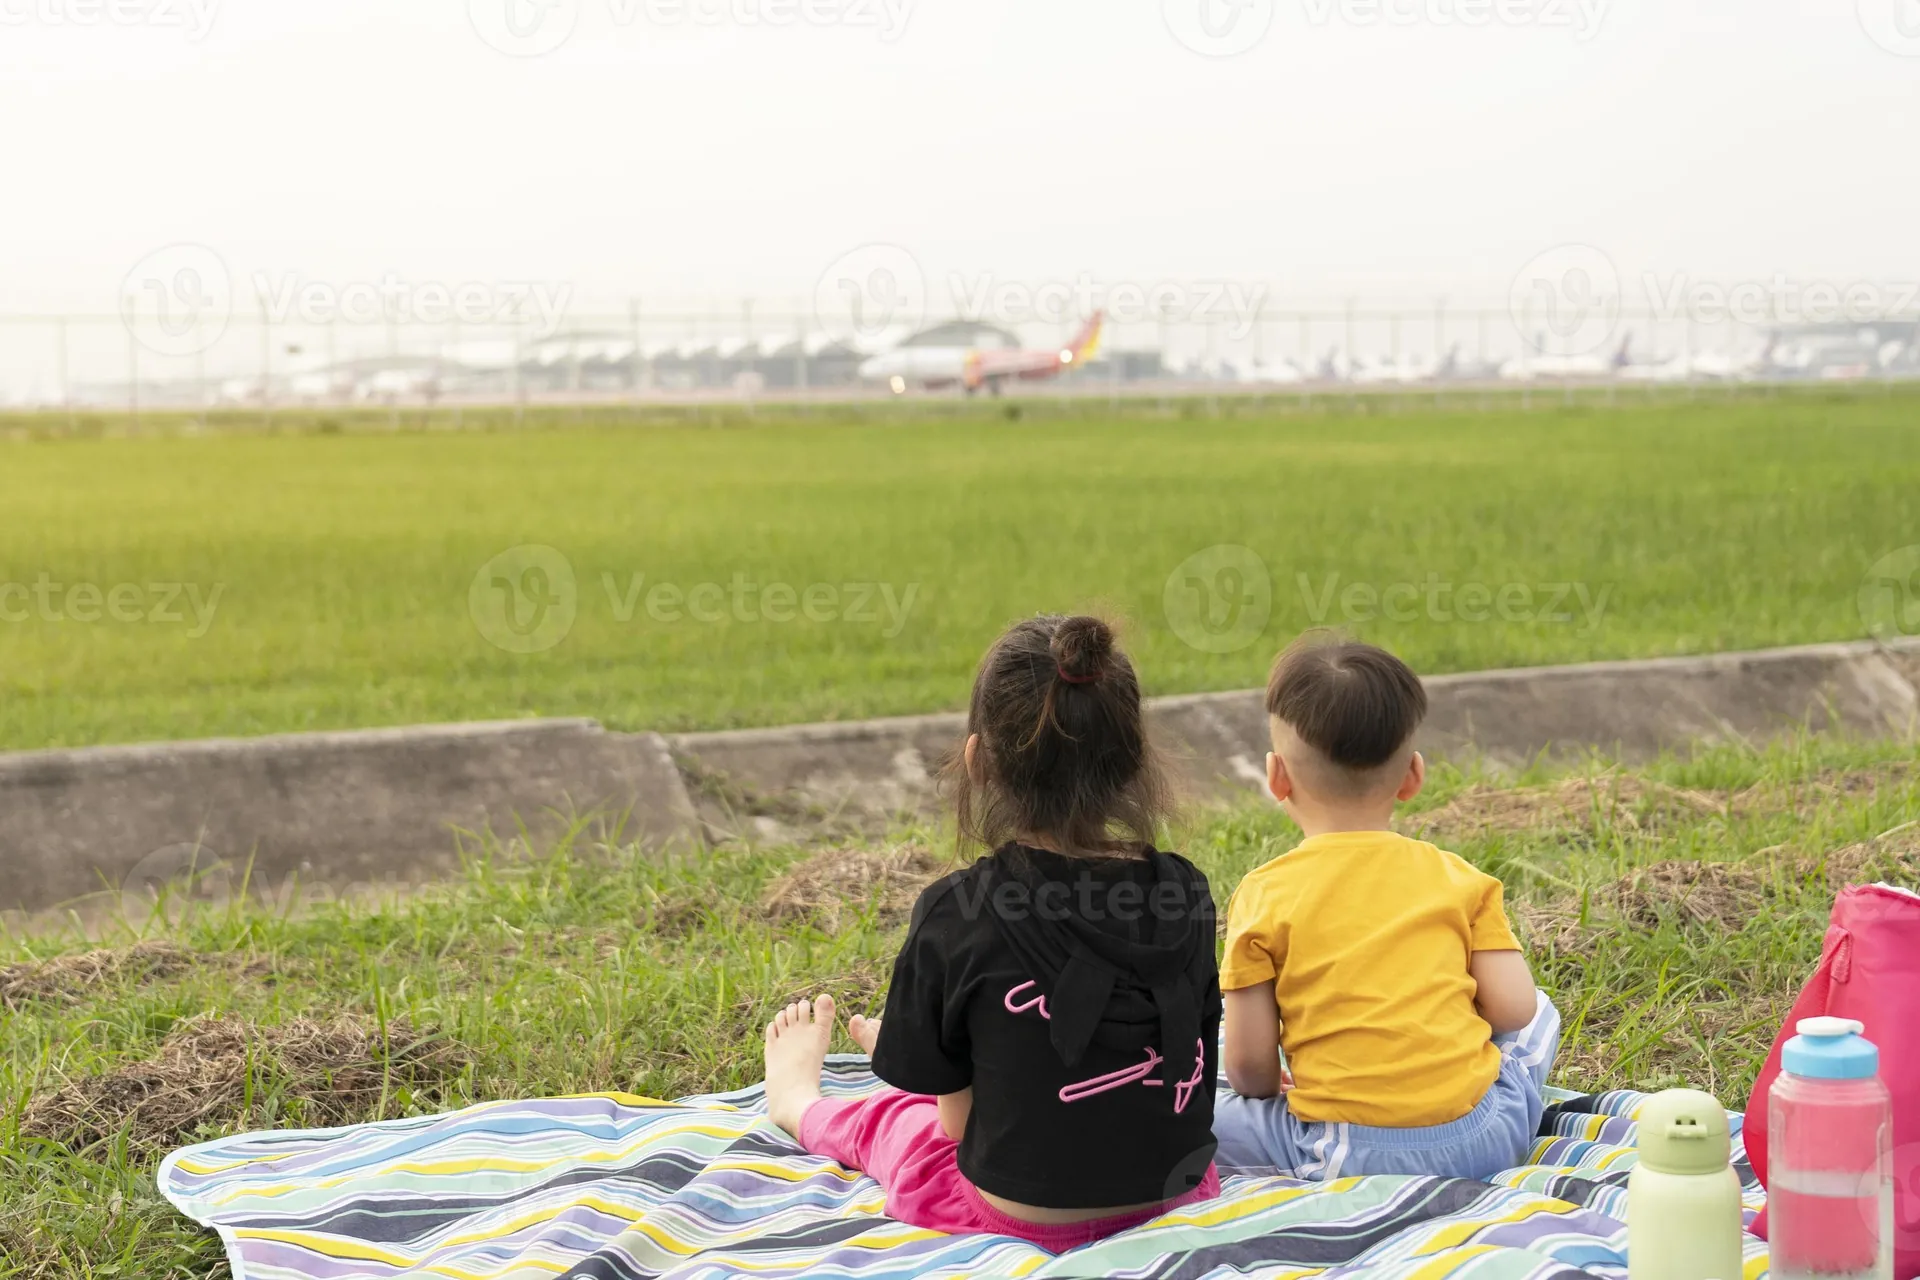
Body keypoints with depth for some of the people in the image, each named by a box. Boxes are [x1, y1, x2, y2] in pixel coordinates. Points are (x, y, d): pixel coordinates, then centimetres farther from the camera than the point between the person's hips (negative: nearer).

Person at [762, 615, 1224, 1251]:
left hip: (1019, 1216, -4)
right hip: (1176, 1194, 4)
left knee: (884, 1115, 29)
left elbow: (960, 1120, -13)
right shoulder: (1184, 892, -10)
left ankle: (797, 1101, 62)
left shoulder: (956, 913, -20)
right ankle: (905, 1039, 64)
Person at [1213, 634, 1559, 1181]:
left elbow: (1247, 1063, -4)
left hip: (1345, 1154, -2)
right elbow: (1514, 1009, 2)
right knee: (1540, 1014, 28)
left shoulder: (1264, 895, -2)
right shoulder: (1456, 876, 4)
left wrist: (1276, 1094, 19)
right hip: (1485, 1143, 2)